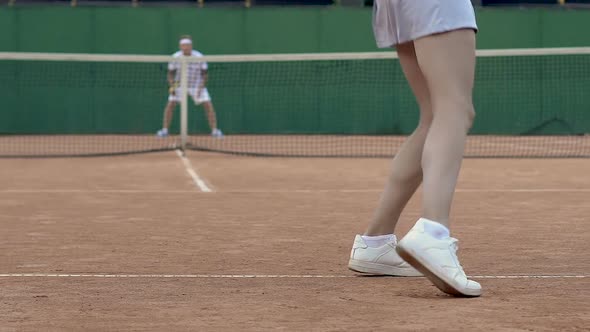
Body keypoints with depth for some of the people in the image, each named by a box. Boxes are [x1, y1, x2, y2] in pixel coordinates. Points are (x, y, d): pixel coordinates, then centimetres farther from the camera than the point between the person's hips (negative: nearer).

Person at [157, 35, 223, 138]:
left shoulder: (199, 57, -16)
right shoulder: (175, 57, -13)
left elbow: (204, 74, -7)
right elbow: (170, 74, -2)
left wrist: (201, 88, -19)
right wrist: (172, 86, -18)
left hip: (197, 86, -1)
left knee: (208, 105, -12)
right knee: (170, 104, -14)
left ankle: (214, 130, -3)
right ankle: (164, 130, -5)